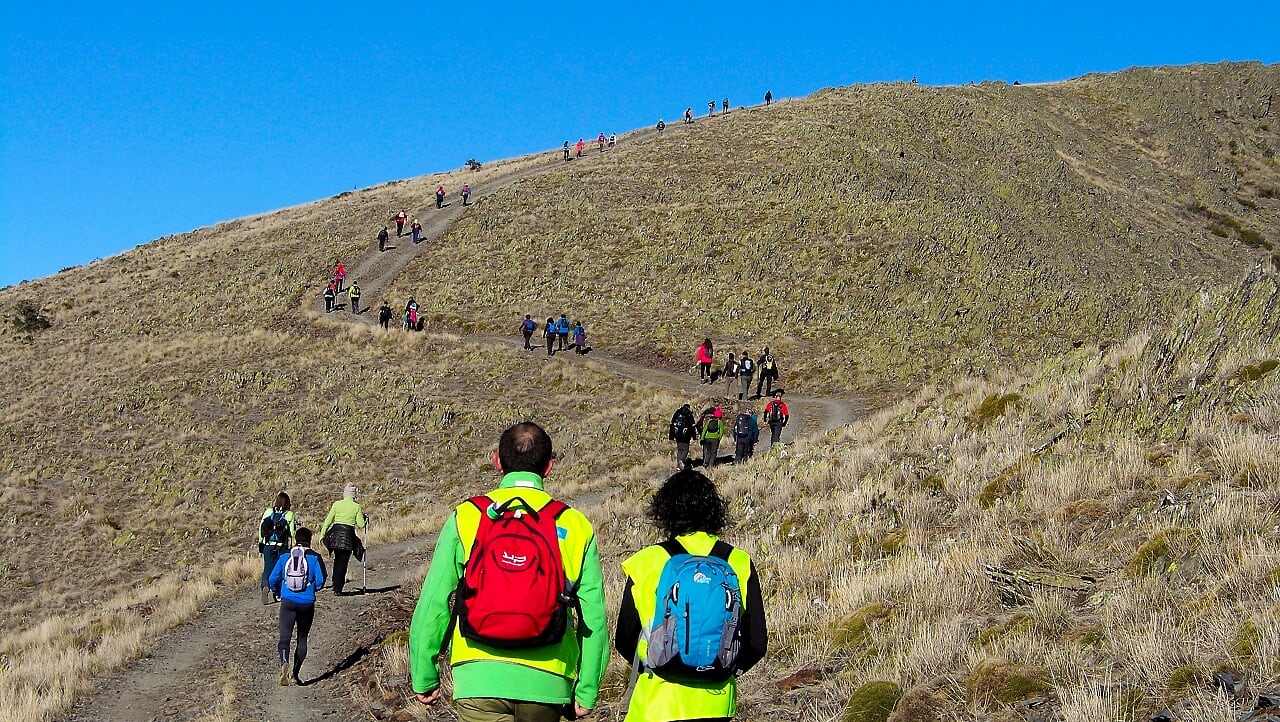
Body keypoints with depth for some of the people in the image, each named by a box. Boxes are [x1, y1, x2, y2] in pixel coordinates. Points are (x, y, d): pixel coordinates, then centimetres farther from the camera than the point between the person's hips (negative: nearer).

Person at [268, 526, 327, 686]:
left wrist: (277, 592, 26)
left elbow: (273, 579, 6)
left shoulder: (285, 557, 5)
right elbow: (321, 580, -7)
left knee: (285, 637, -4)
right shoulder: (315, 558, -1)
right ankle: (295, 673, 10)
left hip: (287, 602, 0)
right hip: (307, 603, 0)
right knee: (302, 638, 13)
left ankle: (284, 662, -33)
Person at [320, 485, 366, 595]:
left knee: (337, 560, 22)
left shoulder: (337, 504, 3)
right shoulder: (357, 507, -1)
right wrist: (365, 519, 19)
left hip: (335, 533, 2)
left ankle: (336, 583, 27)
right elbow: (361, 525, -2)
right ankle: (337, 588, 2)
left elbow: (328, 520, 3)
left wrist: (322, 534, 9)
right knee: (343, 562, 4)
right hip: (348, 535, -2)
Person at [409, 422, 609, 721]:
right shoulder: (574, 526, 5)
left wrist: (424, 678, 9)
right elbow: (594, 618, 3)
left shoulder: (466, 517, 2)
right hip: (546, 682, 2)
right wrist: (586, 693, 12)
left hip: (479, 677, -2)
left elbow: (433, 603, -1)